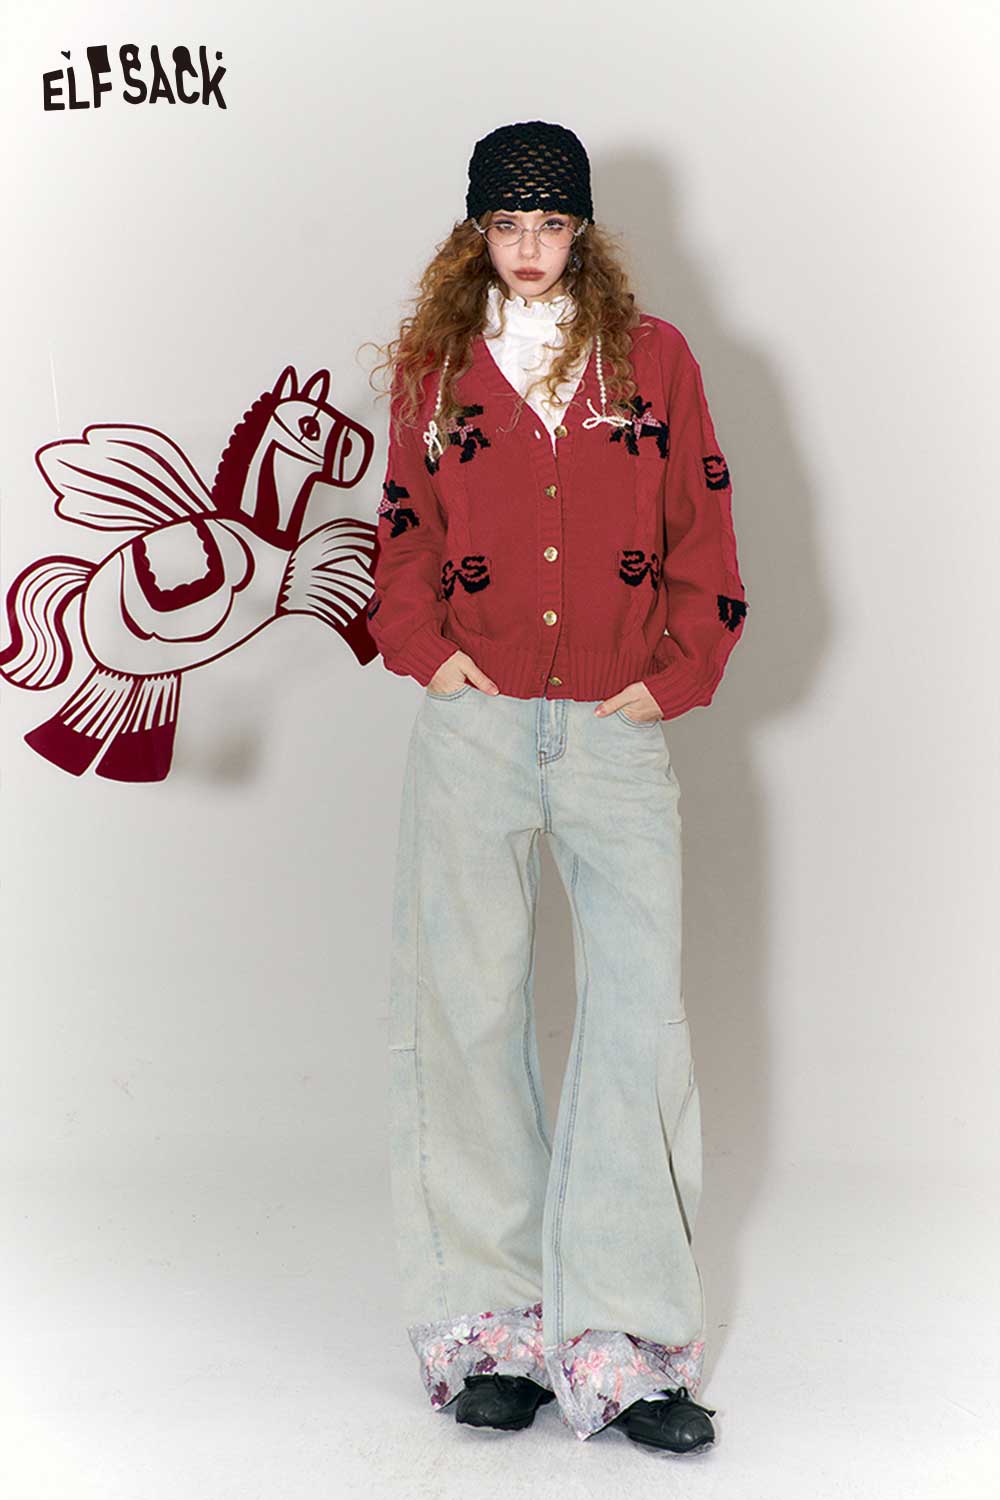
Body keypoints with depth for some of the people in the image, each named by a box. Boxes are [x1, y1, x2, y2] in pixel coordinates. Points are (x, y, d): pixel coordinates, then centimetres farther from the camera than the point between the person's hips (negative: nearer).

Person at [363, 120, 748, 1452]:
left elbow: (705, 534, 10)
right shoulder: (434, 367, 13)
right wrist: (424, 647, 1)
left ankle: (625, 1342, 1)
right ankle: (495, 1330, 10)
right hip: (474, 727, 1)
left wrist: (673, 676, 0)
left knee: (640, 1015, -6)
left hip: (616, 732, -1)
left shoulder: (653, 357, 10)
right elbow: (405, 531, 17)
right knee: (469, 1008, 0)